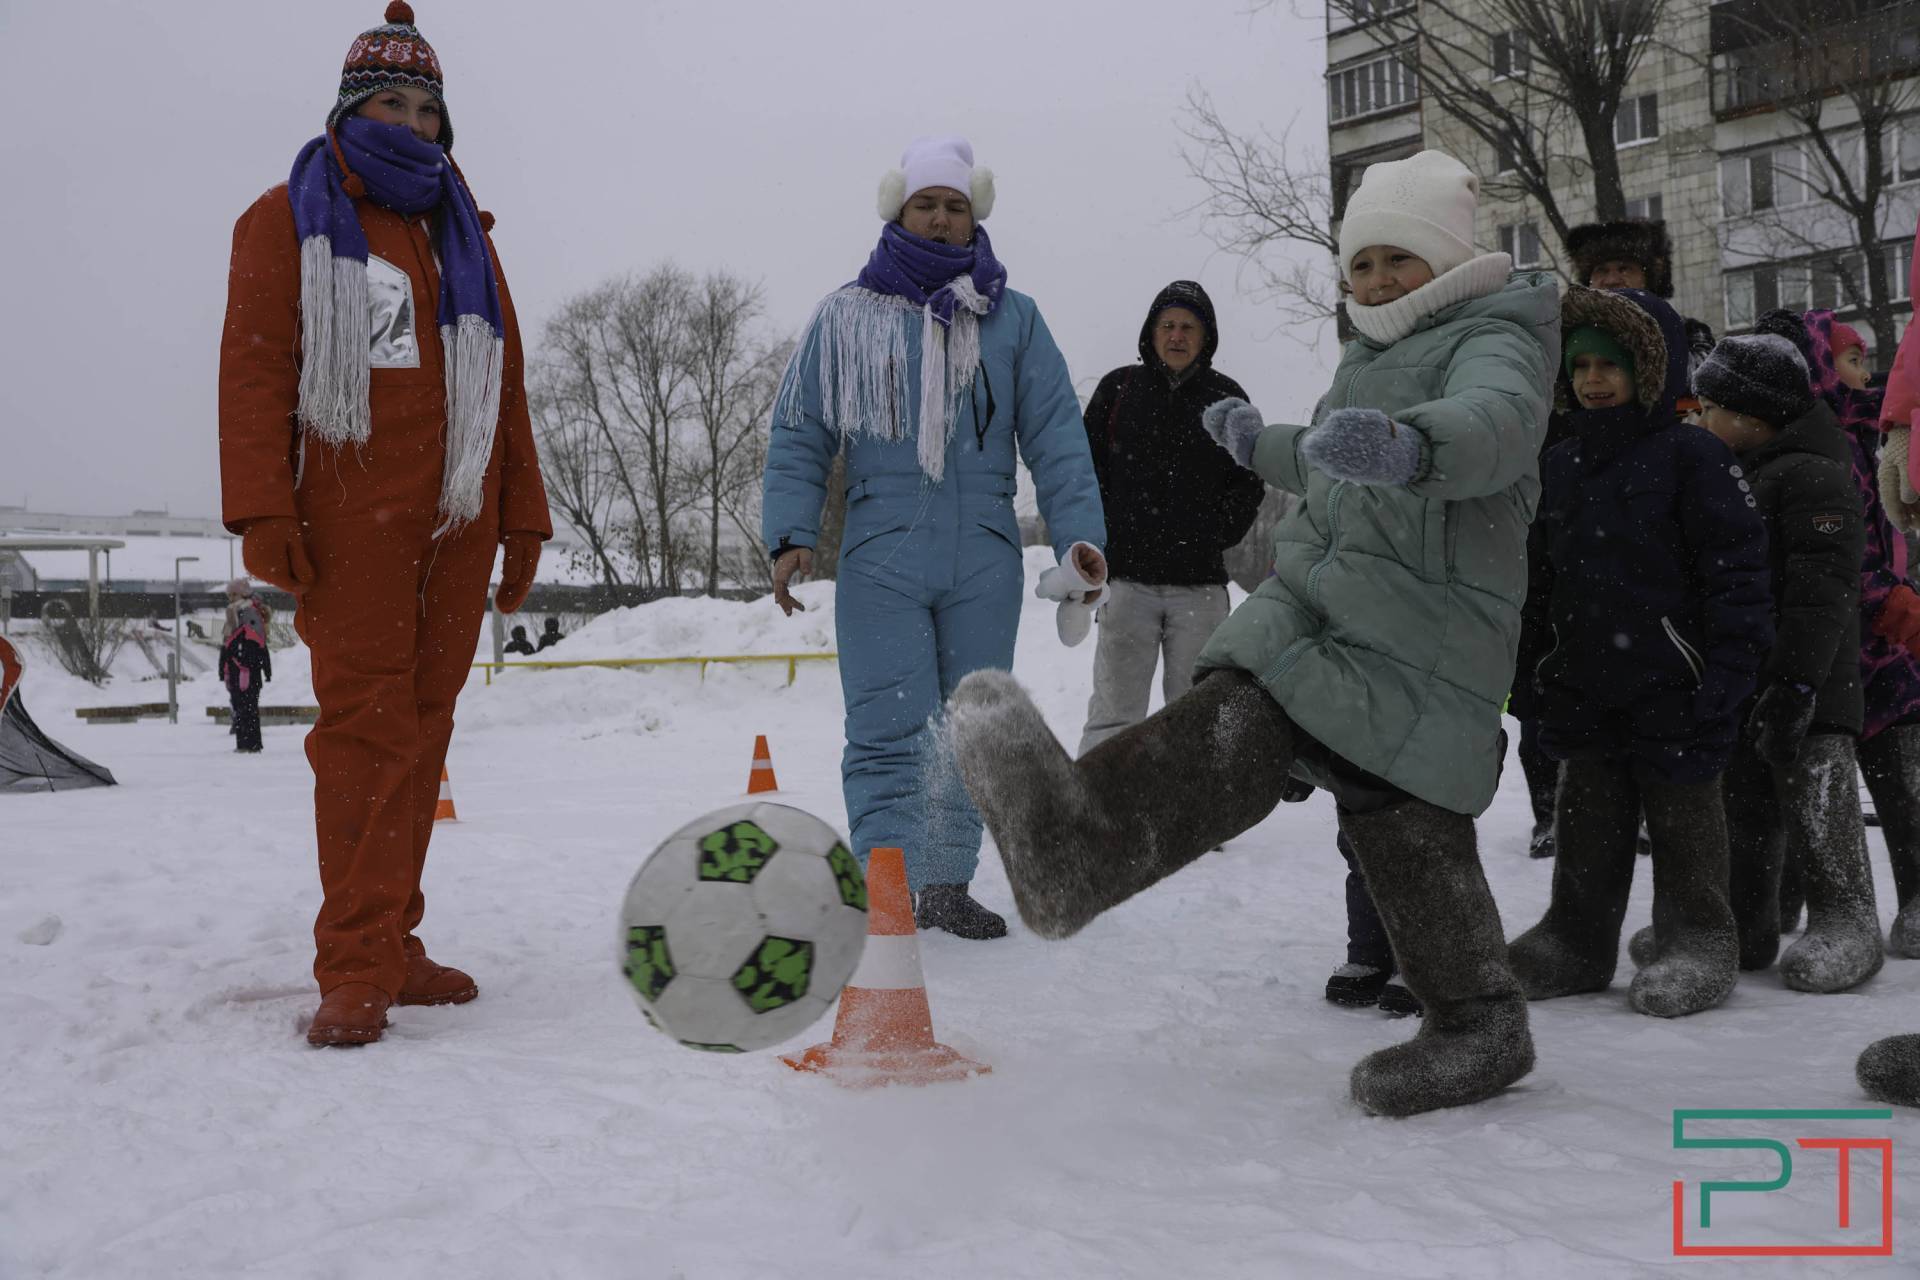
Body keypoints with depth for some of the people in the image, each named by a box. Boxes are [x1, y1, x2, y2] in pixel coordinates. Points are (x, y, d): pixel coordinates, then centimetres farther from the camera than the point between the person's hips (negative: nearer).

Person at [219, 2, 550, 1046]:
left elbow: (504, 389, 22)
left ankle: (389, 947, 10)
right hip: (348, 519, -5)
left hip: (456, 523, 5)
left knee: (421, 727, 3)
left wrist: (522, 519, 16)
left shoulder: (464, 237, 23)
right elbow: (253, 367, -1)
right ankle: (356, 972, -10)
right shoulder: (289, 221, 8)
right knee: (368, 726, -12)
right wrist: (261, 511, -12)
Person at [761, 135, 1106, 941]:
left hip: (984, 561, 2)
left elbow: (1056, 438, 7)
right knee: (888, 732, -8)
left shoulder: (1013, 318, 9)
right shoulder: (847, 316, 6)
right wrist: (790, 534, -6)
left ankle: (948, 884, 21)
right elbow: (800, 436, 6)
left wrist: (1079, 537, -4)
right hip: (881, 560, -2)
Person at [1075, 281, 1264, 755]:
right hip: (1127, 578, -1)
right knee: (1114, 713, -4)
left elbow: (1249, 483, 13)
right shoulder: (1119, 387, 7)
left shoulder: (1227, 397, 10)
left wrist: (1215, 535, 1)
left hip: (1201, 583, 2)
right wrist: (1109, 534, 1)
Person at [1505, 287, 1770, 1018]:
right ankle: (1576, 941, 24)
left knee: (1683, 818, 7)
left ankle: (1697, 945, 20)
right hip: (1584, 686, 6)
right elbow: (1543, 580, 17)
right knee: (1586, 820, 13)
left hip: (1671, 684, -6)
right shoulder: (1558, 468, 10)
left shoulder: (1691, 457, -9)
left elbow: (1736, 568, -11)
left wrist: (1729, 666, -16)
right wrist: (1533, 661, 13)